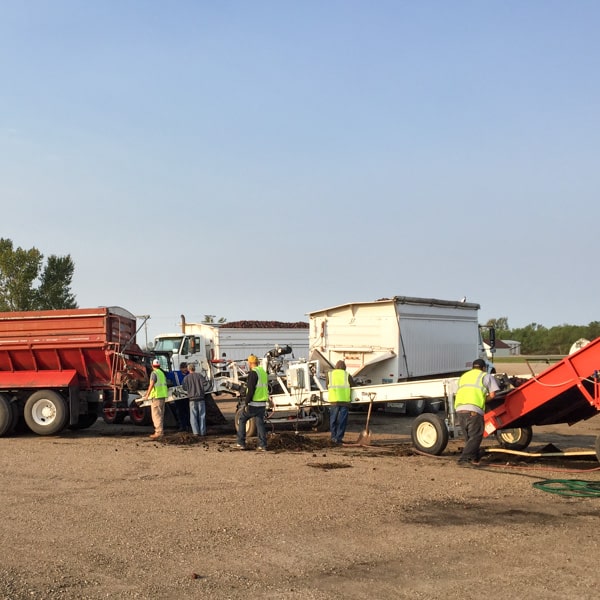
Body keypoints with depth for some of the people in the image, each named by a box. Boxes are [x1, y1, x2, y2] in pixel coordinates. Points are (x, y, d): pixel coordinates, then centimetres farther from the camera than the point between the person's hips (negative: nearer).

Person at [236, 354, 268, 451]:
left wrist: (246, 403, -15)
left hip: (253, 404, -7)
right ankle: (262, 445, 1)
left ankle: (241, 443, 8)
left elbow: (250, 390, -19)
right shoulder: (264, 372, 13)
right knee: (260, 423, 8)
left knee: (242, 420, 9)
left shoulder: (253, 373, -13)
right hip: (262, 404, 7)